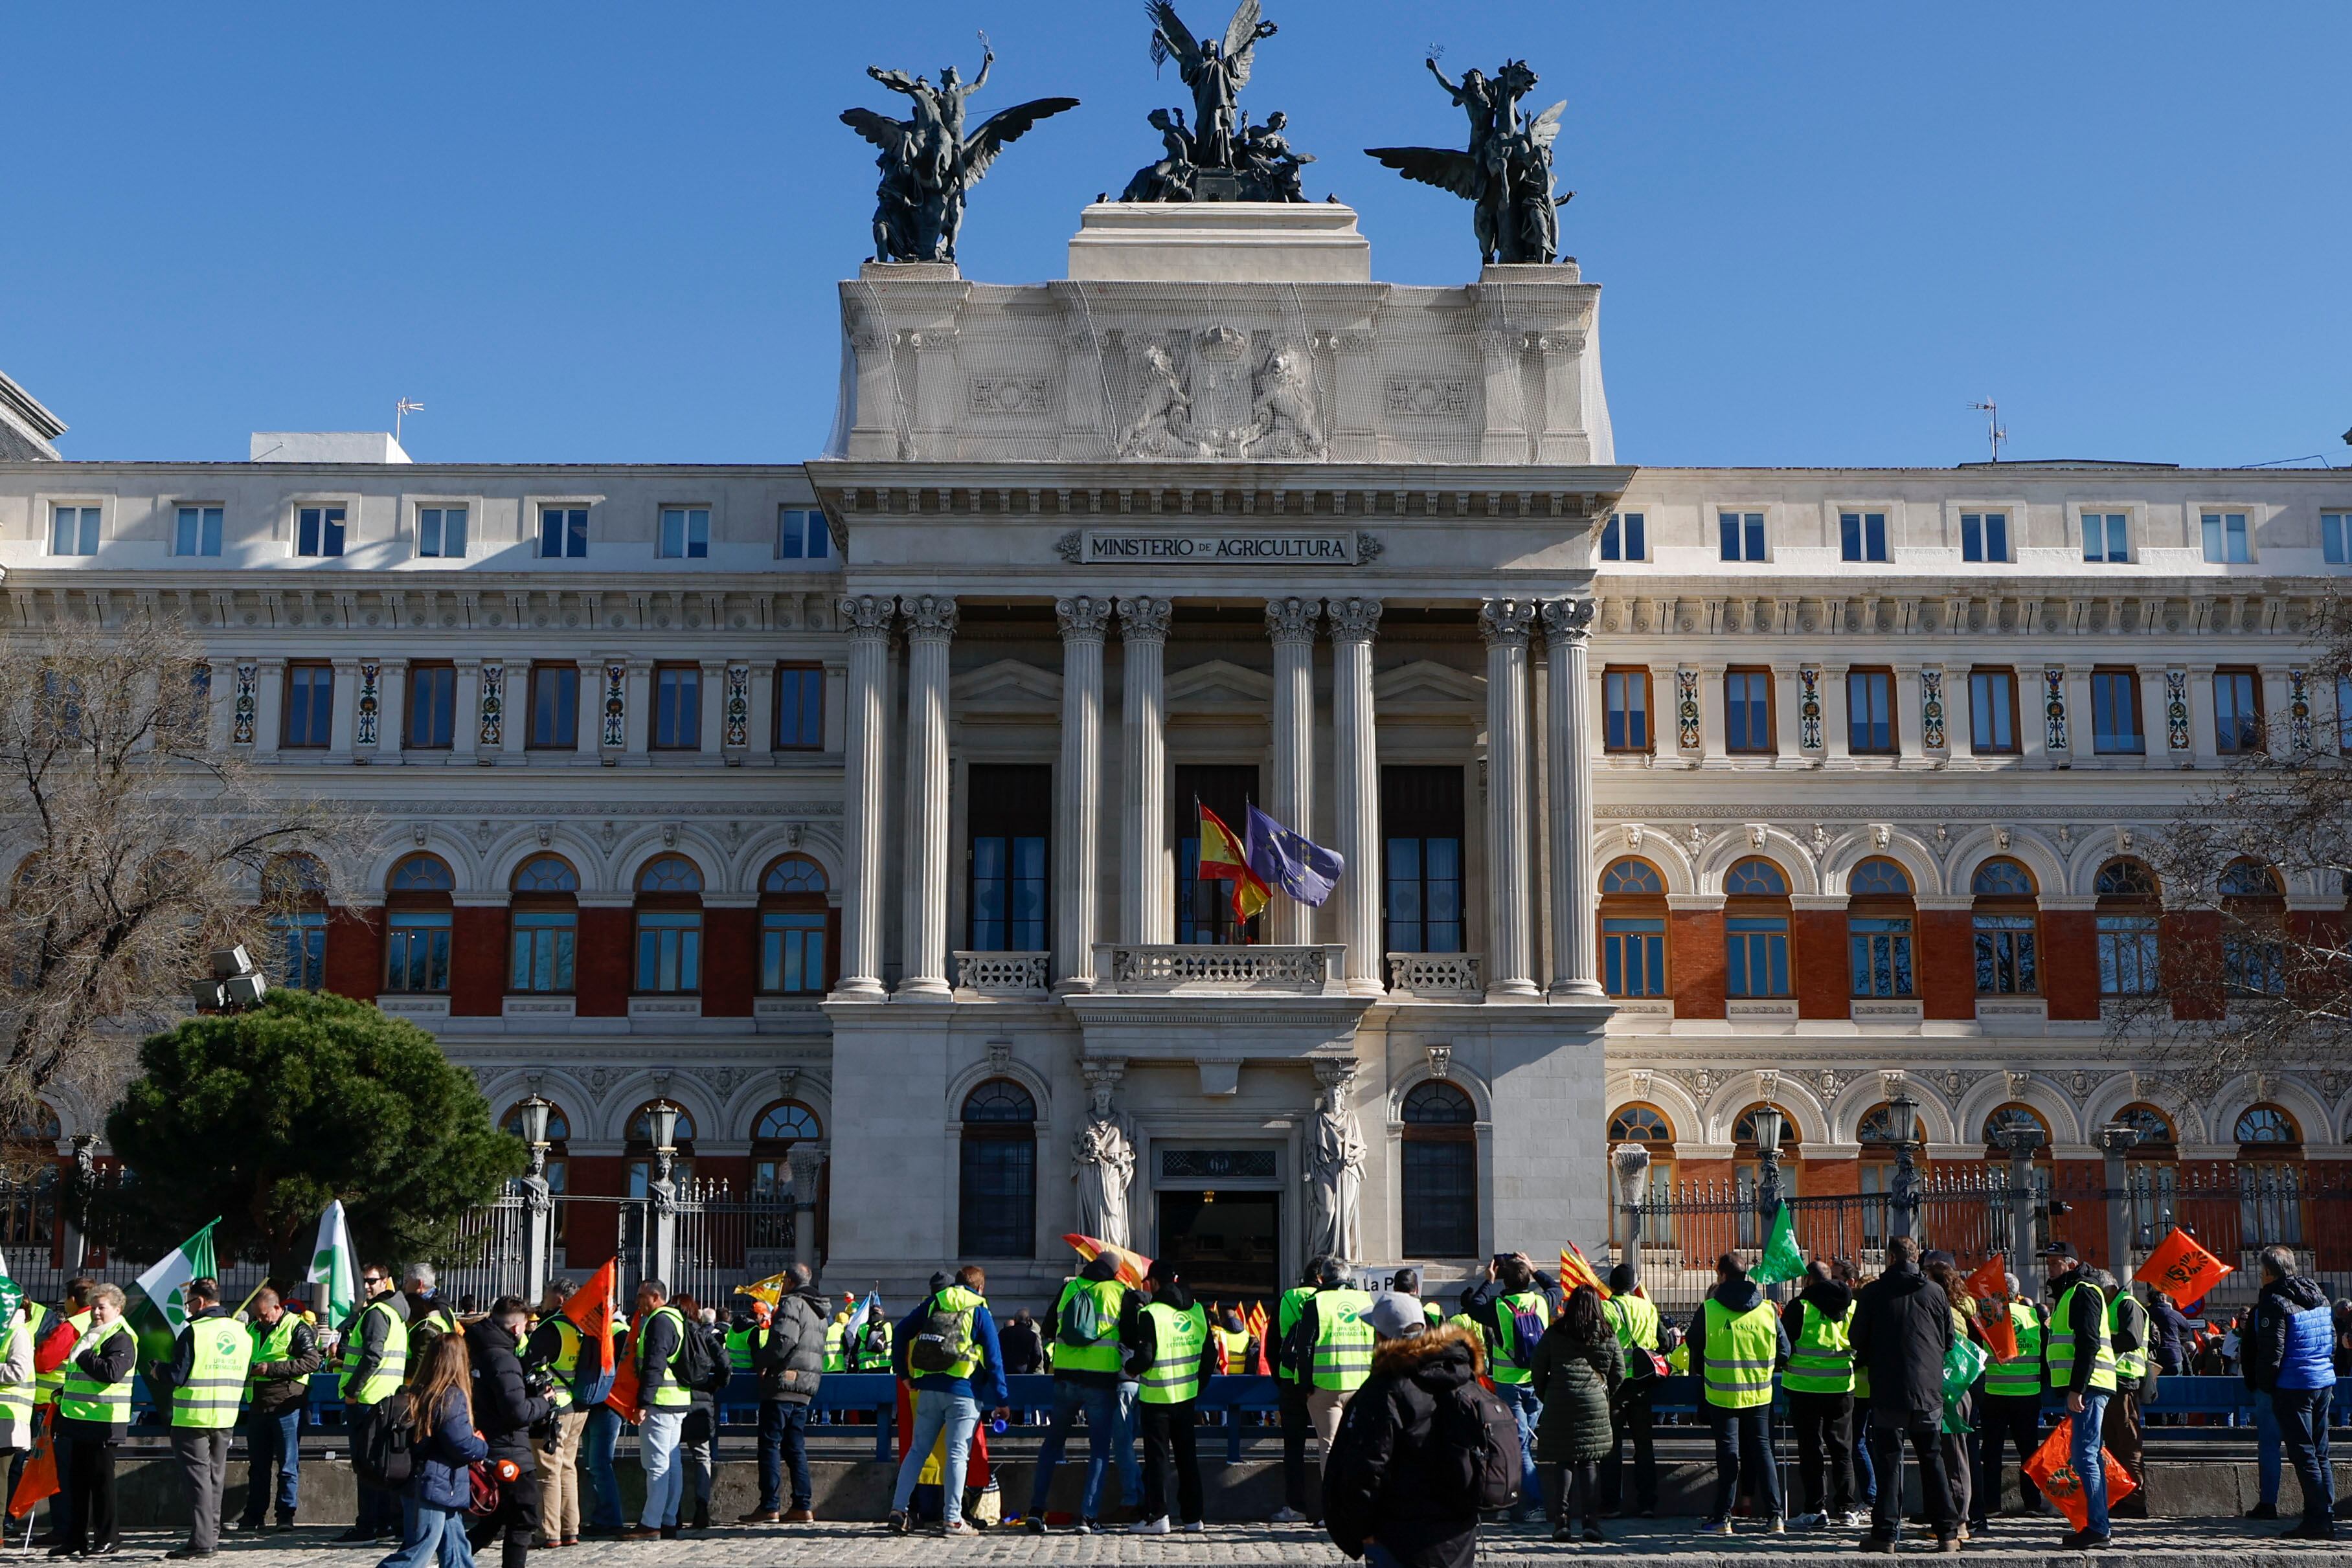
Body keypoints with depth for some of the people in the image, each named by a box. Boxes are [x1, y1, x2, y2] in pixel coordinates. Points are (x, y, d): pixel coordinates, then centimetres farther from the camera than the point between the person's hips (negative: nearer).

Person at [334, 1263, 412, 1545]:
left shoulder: (376, 1313, -12)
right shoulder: (396, 1313, 19)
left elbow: (373, 1355, -22)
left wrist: (352, 1388, -17)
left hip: (368, 1397, -10)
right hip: (387, 1399, 10)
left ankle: (367, 1527, -6)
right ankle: (388, 1523, 14)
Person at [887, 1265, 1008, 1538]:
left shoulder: (934, 1303, 11)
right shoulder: (979, 1312, 0)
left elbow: (902, 1332, 10)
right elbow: (994, 1358, -3)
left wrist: (905, 1373, 17)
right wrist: (1000, 1399, 0)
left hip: (929, 1389, 4)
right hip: (964, 1393, -4)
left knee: (917, 1449, 11)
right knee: (958, 1454, -3)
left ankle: (899, 1509, 6)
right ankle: (952, 1519, -5)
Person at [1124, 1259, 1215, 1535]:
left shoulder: (1150, 1314, -15)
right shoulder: (1198, 1311, 4)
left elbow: (1144, 1358, -18)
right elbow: (1210, 1354, 8)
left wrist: (1130, 1366, 3)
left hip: (1157, 1398, -5)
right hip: (1187, 1396, 5)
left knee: (1157, 1456, 2)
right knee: (1187, 1455, 13)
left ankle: (1156, 1516, 3)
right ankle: (1194, 1516, 15)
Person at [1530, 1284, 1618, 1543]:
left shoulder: (1554, 1333, 1)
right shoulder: (1608, 1336, 5)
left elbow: (1537, 1370, 4)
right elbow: (1619, 1373, 8)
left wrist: (1544, 1396, 17)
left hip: (1560, 1405, -1)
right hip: (1595, 1405, 1)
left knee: (1563, 1462, 3)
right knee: (1590, 1463, 6)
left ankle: (1562, 1522, -1)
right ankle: (1591, 1521, 1)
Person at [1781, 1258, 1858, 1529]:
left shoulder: (1800, 1306, -10)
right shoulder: (1851, 1306, 5)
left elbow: (1784, 1344, -8)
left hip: (1806, 1386, -4)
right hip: (1842, 1386, 4)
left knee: (1810, 1448, 3)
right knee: (1842, 1448, 13)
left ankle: (1816, 1509, 1)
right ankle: (1846, 1507, 13)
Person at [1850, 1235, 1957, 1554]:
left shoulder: (1873, 1293, -3)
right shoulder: (1936, 1292, 4)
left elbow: (1858, 1340, 2)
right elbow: (1949, 1341, 11)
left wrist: (1868, 1361, 23)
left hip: (1887, 1391, -2)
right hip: (1929, 1391, 2)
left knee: (1888, 1461, 2)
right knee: (1932, 1459, 10)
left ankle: (1885, 1533, 0)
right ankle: (1947, 1533, 9)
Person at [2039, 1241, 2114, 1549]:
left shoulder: (2083, 1292, -8)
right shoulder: (2068, 1294, 23)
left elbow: (2088, 1344, -18)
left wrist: (2076, 1390, -22)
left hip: (2087, 1387, -11)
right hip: (2082, 1388, 11)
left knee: (2084, 1456, -13)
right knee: (2086, 1455, 12)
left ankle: (2097, 1527, -14)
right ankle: (2099, 1525, 16)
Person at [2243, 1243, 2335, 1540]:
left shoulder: (2275, 1302, -13)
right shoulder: (2319, 1296, 11)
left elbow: (2271, 1350, -16)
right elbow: (2333, 1339, 18)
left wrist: (2263, 1387, -7)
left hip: (2293, 1387, -8)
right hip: (2323, 1383, 8)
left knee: (2304, 1454, -4)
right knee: (2320, 1454, 12)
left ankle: (2316, 1520, -4)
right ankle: (2327, 1519, 13)